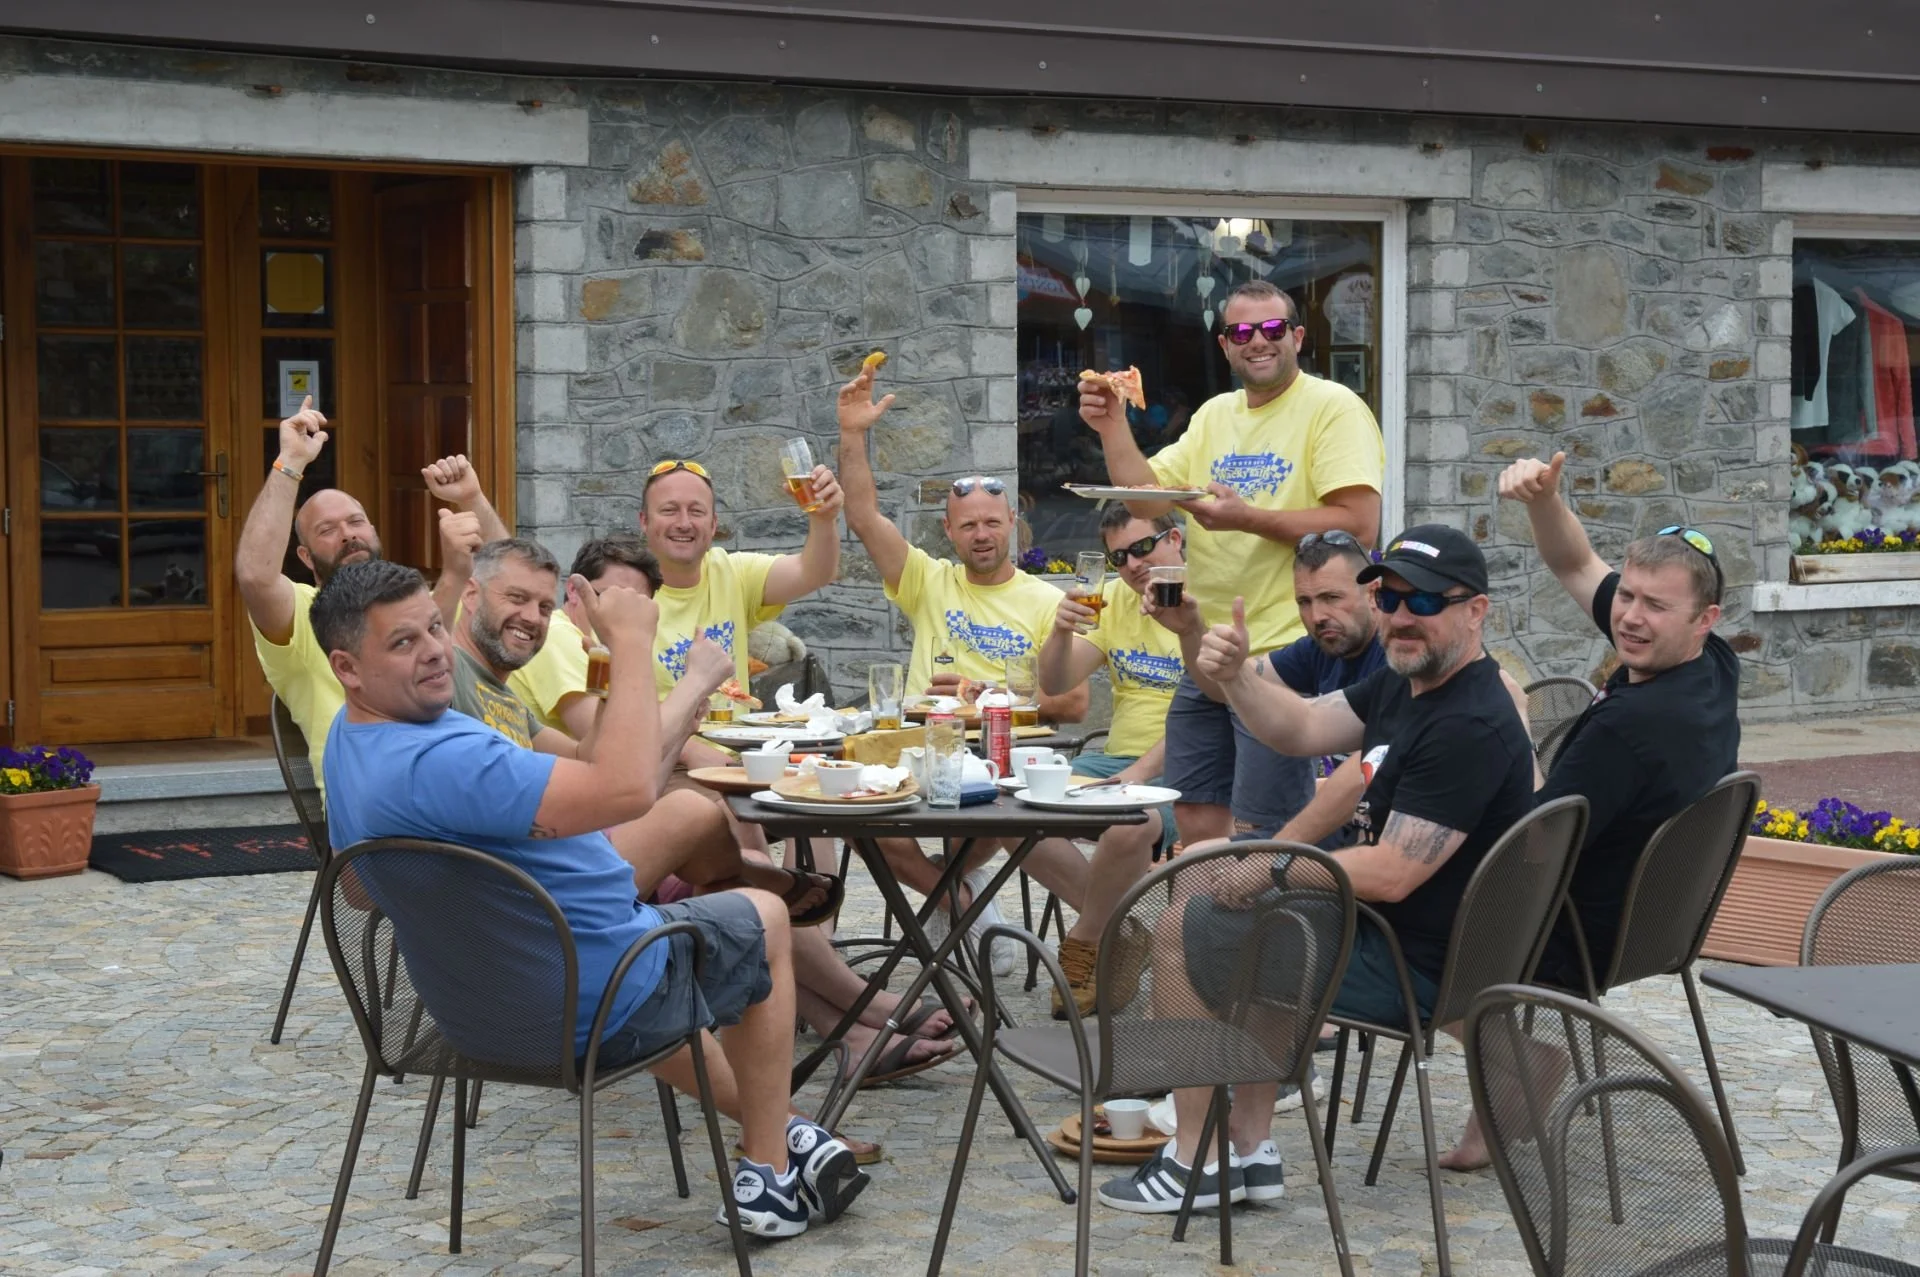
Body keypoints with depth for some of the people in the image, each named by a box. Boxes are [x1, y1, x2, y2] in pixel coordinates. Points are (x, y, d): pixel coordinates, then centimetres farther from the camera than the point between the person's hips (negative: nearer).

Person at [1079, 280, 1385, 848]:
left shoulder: (1333, 408, -8)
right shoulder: (1215, 415, 16)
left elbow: (1359, 523, -18)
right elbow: (1147, 497, 14)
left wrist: (1245, 518, -23)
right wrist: (1113, 427, -1)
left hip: (1283, 655, -8)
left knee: (1261, 835, -4)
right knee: (1196, 823, 12)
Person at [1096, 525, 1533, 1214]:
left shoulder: (1471, 726, -25)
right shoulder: (1404, 682, 7)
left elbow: (1390, 873, -28)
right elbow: (1301, 728, 11)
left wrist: (1269, 872, -15)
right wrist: (1234, 677, -9)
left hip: (1414, 968, -11)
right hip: (1384, 927, 11)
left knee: (1186, 929, -4)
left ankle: (1195, 1160, 5)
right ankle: (1251, 1152, 18)